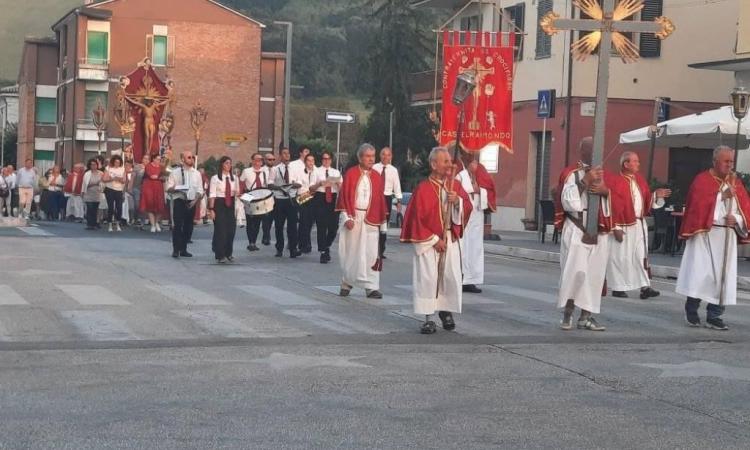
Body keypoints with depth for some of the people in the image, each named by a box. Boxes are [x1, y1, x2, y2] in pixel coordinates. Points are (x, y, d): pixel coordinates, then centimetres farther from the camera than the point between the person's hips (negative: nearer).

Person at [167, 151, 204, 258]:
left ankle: (183, 249, 16)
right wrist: (176, 189, -21)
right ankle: (176, 250, -2)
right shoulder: (175, 172, 2)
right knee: (177, 225, -7)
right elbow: (169, 188, 0)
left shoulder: (197, 173, 9)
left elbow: (200, 190, 8)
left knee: (188, 226, 7)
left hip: (191, 202, 3)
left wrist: (195, 200, -8)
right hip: (179, 201, -3)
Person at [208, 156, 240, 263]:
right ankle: (220, 255, 4)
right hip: (219, 204, -4)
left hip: (230, 205, 5)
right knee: (220, 230, -4)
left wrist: (237, 194, -7)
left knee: (231, 229, 4)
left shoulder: (234, 178, 9)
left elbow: (237, 193, 17)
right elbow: (212, 195, -8)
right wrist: (211, 209, -13)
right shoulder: (215, 178, -5)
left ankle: (228, 253, 20)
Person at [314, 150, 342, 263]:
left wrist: (338, 183, -10)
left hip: (333, 199, 3)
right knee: (321, 226, -5)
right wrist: (320, 183, -18)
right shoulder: (317, 171, 7)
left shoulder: (336, 172, 17)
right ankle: (323, 252, 0)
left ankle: (327, 246, 25)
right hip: (320, 198, -3)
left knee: (334, 226, 0)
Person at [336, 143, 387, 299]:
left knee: (371, 253, -4)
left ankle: (371, 287, -3)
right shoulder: (351, 174, 0)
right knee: (350, 251, 6)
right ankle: (346, 284, 19)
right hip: (352, 217, -1)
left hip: (370, 220, 1)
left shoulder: (377, 177, 6)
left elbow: (380, 200, 8)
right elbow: (344, 196, -3)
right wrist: (347, 217, -11)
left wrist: (382, 222, 5)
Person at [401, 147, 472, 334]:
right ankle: (428, 318, -3)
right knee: (428, 278, -8)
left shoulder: (456, 186, 6)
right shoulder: (423, 189, -10)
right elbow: (417, 218, -10)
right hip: (428, 241, -4)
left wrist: (458, 201, -15)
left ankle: (446, 311, 24)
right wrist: (434, 240, -12)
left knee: (451, 276, 4)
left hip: (450, 240, 5)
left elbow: (468, 208, 7)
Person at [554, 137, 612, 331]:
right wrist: (585, 181, -15)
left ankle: (586, 316, 11)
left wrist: (605, 190, -8)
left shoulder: (603, 174, 14)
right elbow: (569, 203, -12)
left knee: (595, 274, 4)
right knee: (576, 271, -13)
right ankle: (567, 312, 4)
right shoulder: (572, 175, -3)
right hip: (577, 231, -5)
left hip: (599, 232, 5)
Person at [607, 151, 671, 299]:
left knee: (641, 255, 5)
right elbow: (613, 206, -16)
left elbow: (647, 201, 15)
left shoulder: (640, 180, 10)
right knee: (620, 256, 2)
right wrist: (616, 227, -19)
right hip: (623, 226, -7)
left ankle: (645, 287, 5)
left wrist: (656, 195, -5)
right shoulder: (615, 182, -13)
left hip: (639, 225, 7)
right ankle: (618, 288, 11)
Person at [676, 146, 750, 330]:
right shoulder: (702, 180, -3)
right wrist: (722, 195, -19)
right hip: (704, 234, -5)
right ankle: (691, 309, 8)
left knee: (723, 276, 2)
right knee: (701, 273, -10)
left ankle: (714, 316, 7)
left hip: (727, 237, 5)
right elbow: (698, 206, -16)